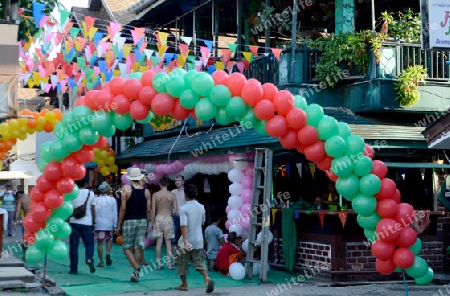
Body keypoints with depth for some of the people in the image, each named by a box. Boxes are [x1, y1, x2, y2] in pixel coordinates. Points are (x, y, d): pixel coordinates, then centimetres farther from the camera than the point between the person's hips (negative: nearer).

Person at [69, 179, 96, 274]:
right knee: (89, 243, 12)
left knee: (74, 245, 6)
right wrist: (93, 222, 13)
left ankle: (74, 268, 7)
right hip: (87, 223, 0)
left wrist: (67, 221, 12)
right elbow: (93, 210, 4)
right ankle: (89, 259, -17)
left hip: (74, 222, 0)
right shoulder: (90, 193, 1)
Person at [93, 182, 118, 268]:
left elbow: (94, 213, 0)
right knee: (109, 239, 23)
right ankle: (108, 253, 0)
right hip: (109, 224, 1)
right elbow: (115, 214, 0)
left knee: (100, 243, 5)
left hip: (99, 224, -1)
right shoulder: (112, 200, -1)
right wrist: (115, 226, 6)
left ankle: (101, 262, 6)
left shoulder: (96, 200, -3)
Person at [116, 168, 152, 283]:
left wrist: (119, 225, -2)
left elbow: (123, 208, -9)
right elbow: (148, 210, 3)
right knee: (139, 247, 6)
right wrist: (147, 224, 15)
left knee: (127, 247, 5)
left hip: (129, 221, -3)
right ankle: (136, 274, 8)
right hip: (142, 221, 3)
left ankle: (136, 267, -16)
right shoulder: (146, 191, 3)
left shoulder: (126, 189, -7)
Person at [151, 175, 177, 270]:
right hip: (168, 219, -1)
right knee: (168, 242, 4)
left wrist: (152, 221, 8)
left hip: (158, 218, 1)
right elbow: (176, 210, -4)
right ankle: (169, 264, 4)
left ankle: (159, 263, 6)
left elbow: (153, 210, -2)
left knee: (159, 242, 5)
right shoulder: (172, 195, -2)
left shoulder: (155, 195, -2)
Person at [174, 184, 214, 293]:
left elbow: (183, 225, -25)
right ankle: (207, 279, -14)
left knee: (182, 263, 14)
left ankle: (184, 285, 23)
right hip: (198, 241, 4)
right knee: (199, 262, 10)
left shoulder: (184, 208, -15)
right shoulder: (201, 207, 2)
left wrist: (185, 240, -30)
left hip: (187, 241, -4)